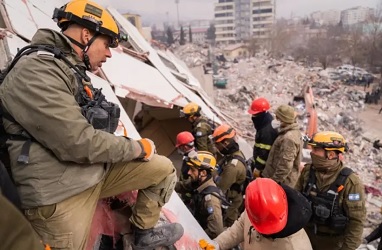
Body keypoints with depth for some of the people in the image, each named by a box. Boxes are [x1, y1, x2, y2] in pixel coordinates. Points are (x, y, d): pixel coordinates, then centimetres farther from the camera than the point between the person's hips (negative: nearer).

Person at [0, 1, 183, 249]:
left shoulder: (72, 70, 14)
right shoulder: (34, 73, -19)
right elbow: (78, 143, -26)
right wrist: (138, 148, -12)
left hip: (97, 169, 9)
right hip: (60, 191, -8)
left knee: (164, 169, 7)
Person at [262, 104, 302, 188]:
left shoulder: (288, 138, -28)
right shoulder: (294, 131, 5)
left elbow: (285, 165, -28)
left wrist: (274, 180, -19)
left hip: (282, 182, -10)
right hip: (284, 179, 10)